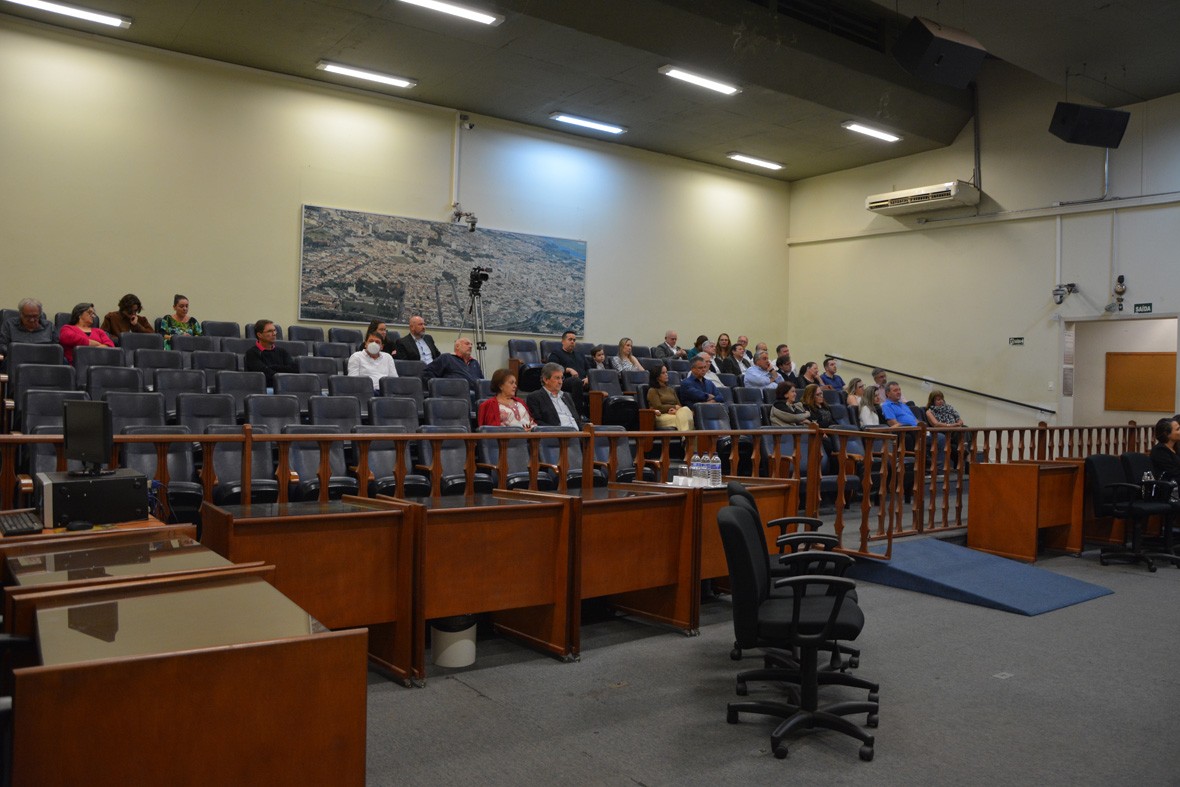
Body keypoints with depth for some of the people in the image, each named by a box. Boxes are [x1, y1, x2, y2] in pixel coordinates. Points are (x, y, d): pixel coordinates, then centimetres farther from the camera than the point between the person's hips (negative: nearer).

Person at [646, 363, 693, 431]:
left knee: (686, 410, -30)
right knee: (680, 418, -35)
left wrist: (675, 410, -7)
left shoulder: (670, 389, 27)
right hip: (661, 416, -5)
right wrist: (675, 407, -1)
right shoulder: (652, 391, 8)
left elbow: (679, 405, 17)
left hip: (674, 413, 5)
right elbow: (659, 407, -5)